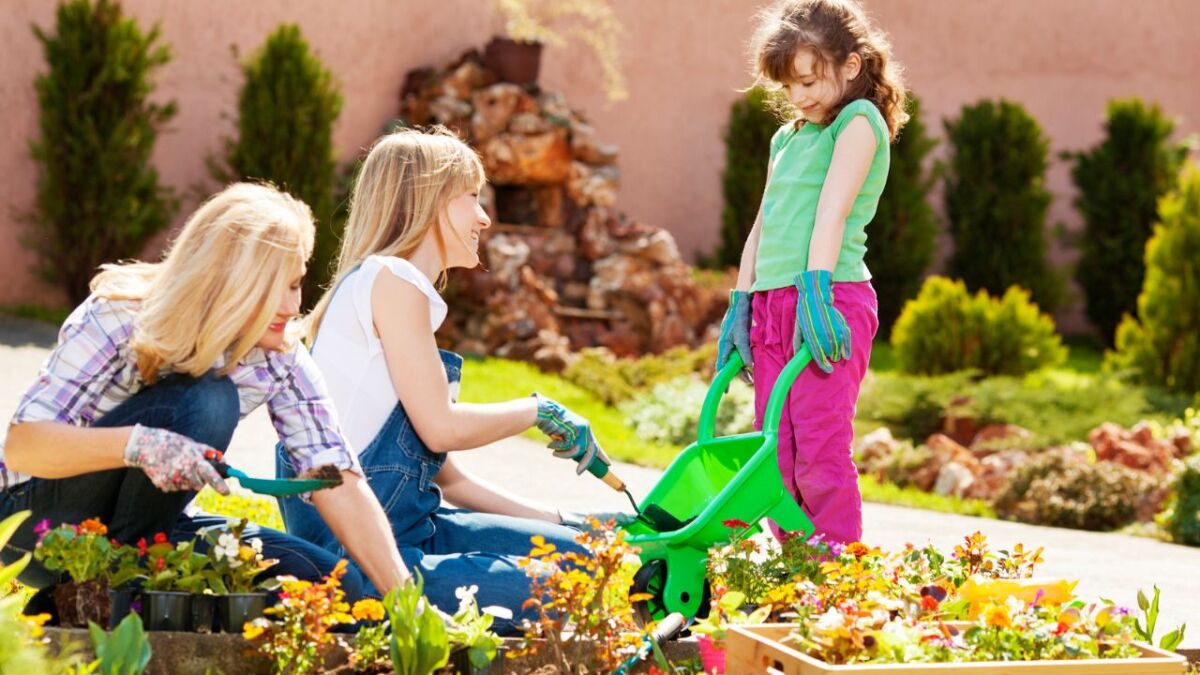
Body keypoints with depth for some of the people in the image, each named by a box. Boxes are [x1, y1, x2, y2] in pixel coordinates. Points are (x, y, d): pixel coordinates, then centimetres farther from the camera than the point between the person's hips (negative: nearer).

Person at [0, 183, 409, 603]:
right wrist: (138, 444, -46)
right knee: (205, 401, -29)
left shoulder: (279, 358, -9)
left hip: (147, 527, 6)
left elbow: (338, 481, -15)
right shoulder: (121, 319, -23)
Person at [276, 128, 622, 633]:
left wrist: (555, 521, 15)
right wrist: (538, 410, 1)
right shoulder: (390, 279, -8)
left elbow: (446, 477, 18)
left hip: (404, 527, 10)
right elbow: (441, 428, -15)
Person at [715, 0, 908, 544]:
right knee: (777, 458, 6)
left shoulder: (859, 122, -2)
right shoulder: (786, 139, 21)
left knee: (820, 456, -10)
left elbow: (833, 210, -15)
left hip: (831, 303, -8)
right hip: (772, 306, 8)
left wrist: (815, 291, -25)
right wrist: (739, 307, 15)